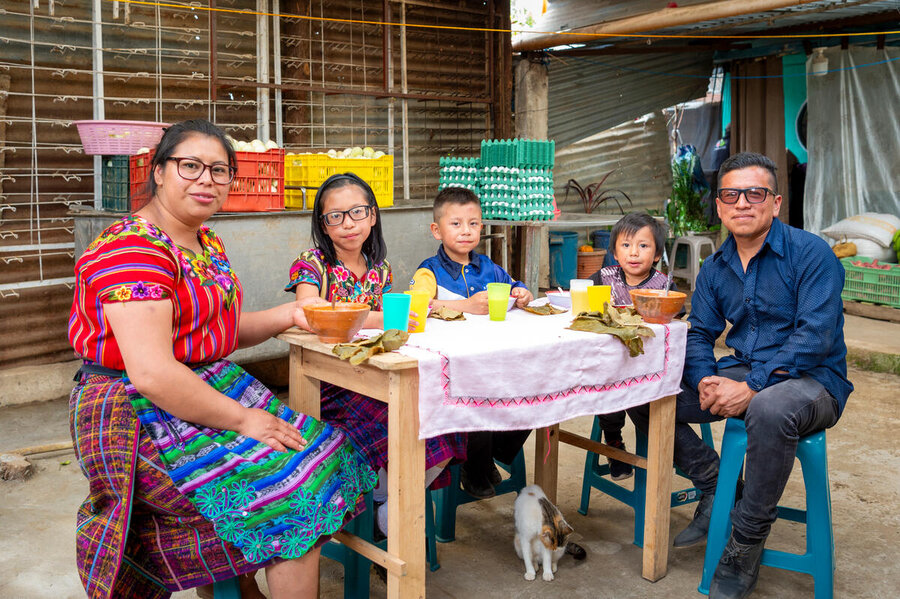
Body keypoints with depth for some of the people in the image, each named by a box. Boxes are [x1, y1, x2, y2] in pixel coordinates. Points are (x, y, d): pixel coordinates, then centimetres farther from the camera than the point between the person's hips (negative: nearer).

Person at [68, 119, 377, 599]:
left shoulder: (206, 243, 12)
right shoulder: (134, 249, -19)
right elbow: (151, 372, -26)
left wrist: (287, 315, 5)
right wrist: (242, 419, -21)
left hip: (211, 389, 10)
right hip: (143, 415, -10)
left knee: (321, 449, 4)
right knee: (297, 493, -17)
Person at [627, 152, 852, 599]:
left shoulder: (811, 253, -12)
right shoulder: (715, 268, 8)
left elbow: (814, 337, -20)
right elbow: (699, 334, 9)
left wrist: (751, 388, -26)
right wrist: (707, 381, -13)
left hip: (812, 379, -6)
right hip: (742, 374, 6)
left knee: (769, 410, -41)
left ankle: (745, 544, -20)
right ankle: (716, 487, 6)